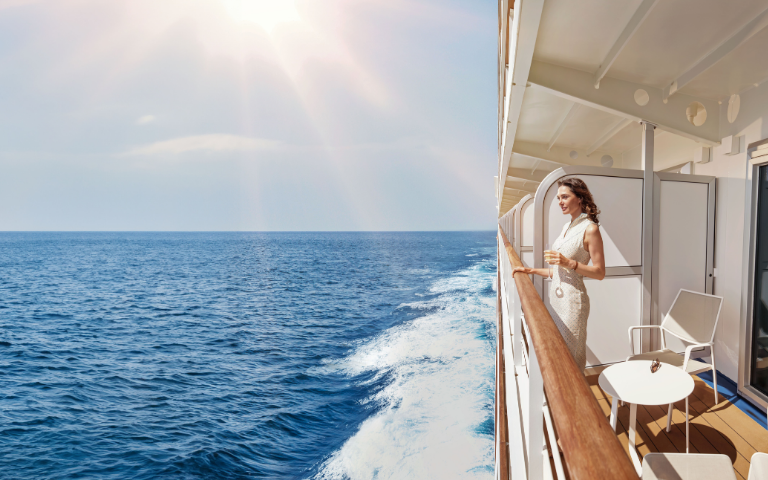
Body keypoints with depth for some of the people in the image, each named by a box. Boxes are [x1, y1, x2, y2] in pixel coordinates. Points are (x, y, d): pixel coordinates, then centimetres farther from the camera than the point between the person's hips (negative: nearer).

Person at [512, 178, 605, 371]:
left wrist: (569, 262, -21)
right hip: (556, 297, 8)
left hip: (573, 299, -8)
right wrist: (531, 270, 14)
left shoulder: (590, 229, -11)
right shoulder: (567, 227, 14)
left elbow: (599, 272, -12)